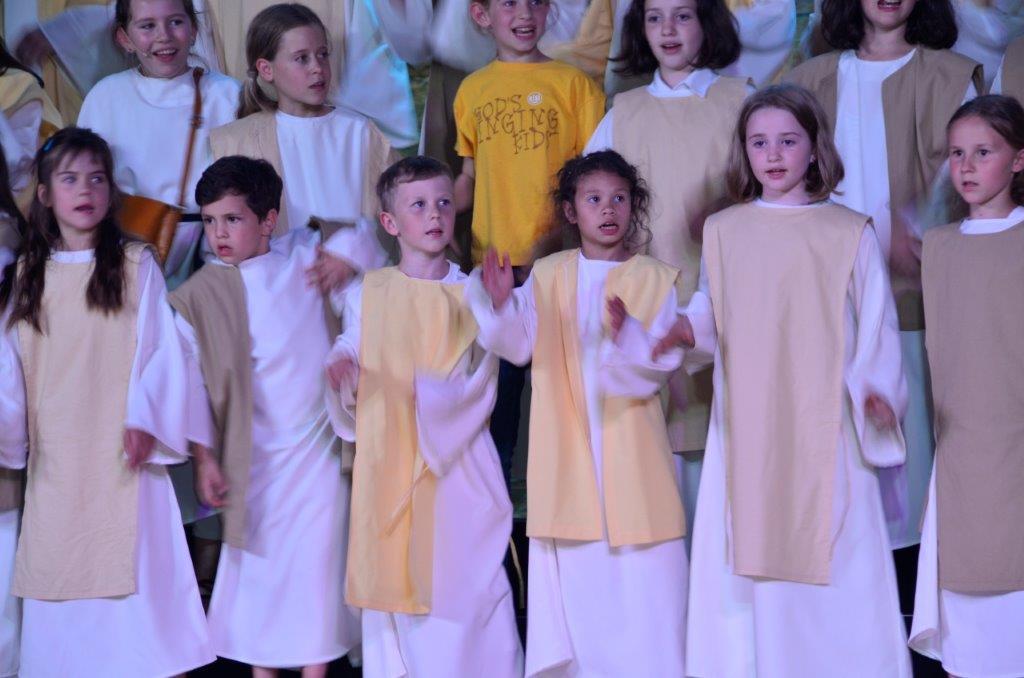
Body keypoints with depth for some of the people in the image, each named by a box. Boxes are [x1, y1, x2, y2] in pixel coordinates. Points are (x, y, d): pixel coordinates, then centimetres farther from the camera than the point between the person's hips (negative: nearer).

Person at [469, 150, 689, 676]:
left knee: (639, 573, -2)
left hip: (629, 446, -1)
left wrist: (627, 334, -26)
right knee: (573, 570, 6)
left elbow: (662, 361, -8)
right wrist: (499, 304, -17)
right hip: (567, 444, 2)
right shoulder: (547, 275, 7)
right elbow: (520, 346, -1)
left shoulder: (655, 279, 1)